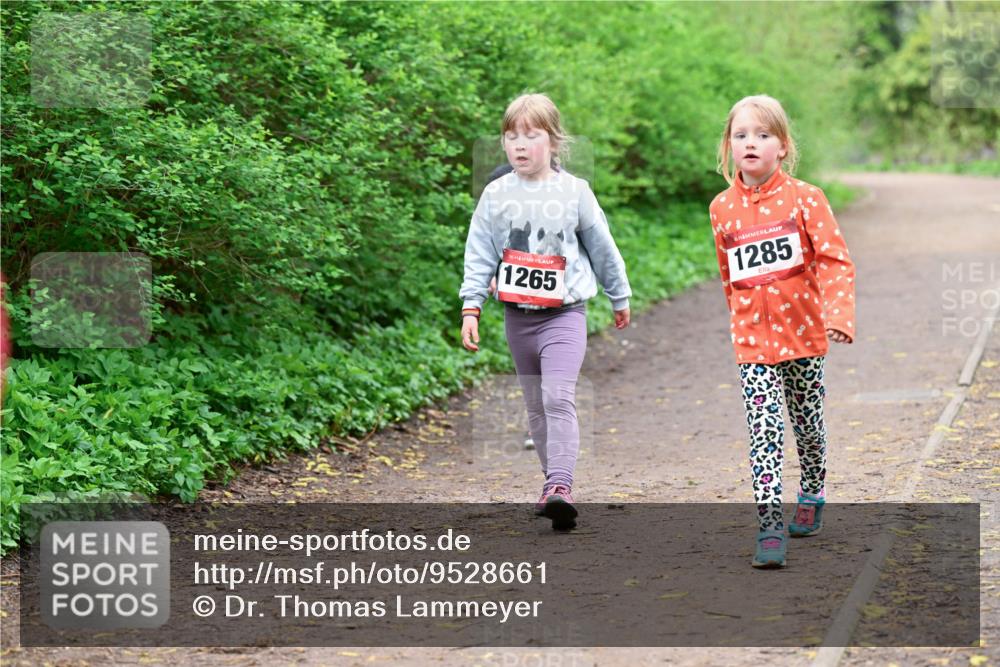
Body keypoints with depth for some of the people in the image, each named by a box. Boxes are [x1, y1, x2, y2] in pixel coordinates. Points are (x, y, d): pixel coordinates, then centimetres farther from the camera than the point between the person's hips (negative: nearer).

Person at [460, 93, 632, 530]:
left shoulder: (574, 191, -2)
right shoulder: (495, 195, 2)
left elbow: (602, 247, 9)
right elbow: (479, 256, 4)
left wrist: (619, 298, 17)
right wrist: (470, 308, -5)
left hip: (564, 313, -3)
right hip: (517, 316, 3)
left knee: (559, 397, -18)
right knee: (535, 404, 11)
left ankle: (560, 486, -25)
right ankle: (554, 481, 22)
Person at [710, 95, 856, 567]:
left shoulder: (804, 198, -7)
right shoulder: (722, 208, 2)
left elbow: (834, 260, -11)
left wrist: (839, 313, -25)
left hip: (803, 332, -1)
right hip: (752, 340, 1)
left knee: (808, 424, 15)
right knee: (764, 430, -11)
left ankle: (812, 494, 40)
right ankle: (770, 526, -14)